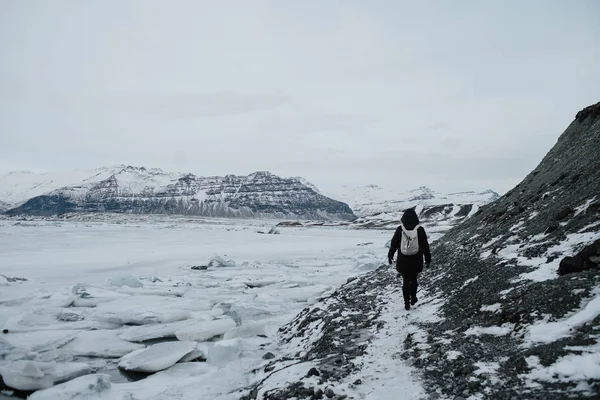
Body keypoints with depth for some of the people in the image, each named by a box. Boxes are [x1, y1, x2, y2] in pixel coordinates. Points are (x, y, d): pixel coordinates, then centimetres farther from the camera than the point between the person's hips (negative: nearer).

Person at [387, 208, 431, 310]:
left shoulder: (399, 230, -10)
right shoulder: (420, 230, -11)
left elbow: (394, 244, -1)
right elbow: (425, 245, -5)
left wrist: (390, 256, 13)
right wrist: (428, 259, 6)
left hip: (403, 261, 0)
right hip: (416, 261, 0)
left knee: (405, 281, 11)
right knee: (414, 279, 20)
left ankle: (407, 304, 14)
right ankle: (413, 299, 32)